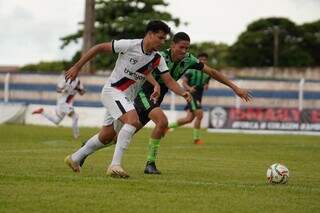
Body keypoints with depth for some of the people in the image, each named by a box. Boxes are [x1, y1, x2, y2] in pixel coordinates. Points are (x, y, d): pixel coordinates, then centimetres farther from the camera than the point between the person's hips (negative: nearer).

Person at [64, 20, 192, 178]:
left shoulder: (158, 59, -3)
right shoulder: (130, 45, -19)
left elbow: (169, 81, -5)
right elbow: (99, 48, -12)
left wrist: (183, 93, -26)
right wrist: (77, 67, -10)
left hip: (127, 98, 8)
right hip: (112, 90, -8)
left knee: (107, 136, 15)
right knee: (133, 119, -30)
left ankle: (75, 158, 35)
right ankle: (115, 165, -30)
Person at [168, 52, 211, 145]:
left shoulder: (207, 73, 12)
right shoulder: (191, 70, -6)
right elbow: (184, 82, -6)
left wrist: (206, 86, -2)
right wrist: (189, 88, -26)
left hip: (199, 97, 7)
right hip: (191, 95, -7)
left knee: (189, 119, 6)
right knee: (199, 115, -17)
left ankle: (169, 125, 24)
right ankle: (196, 138, -7)